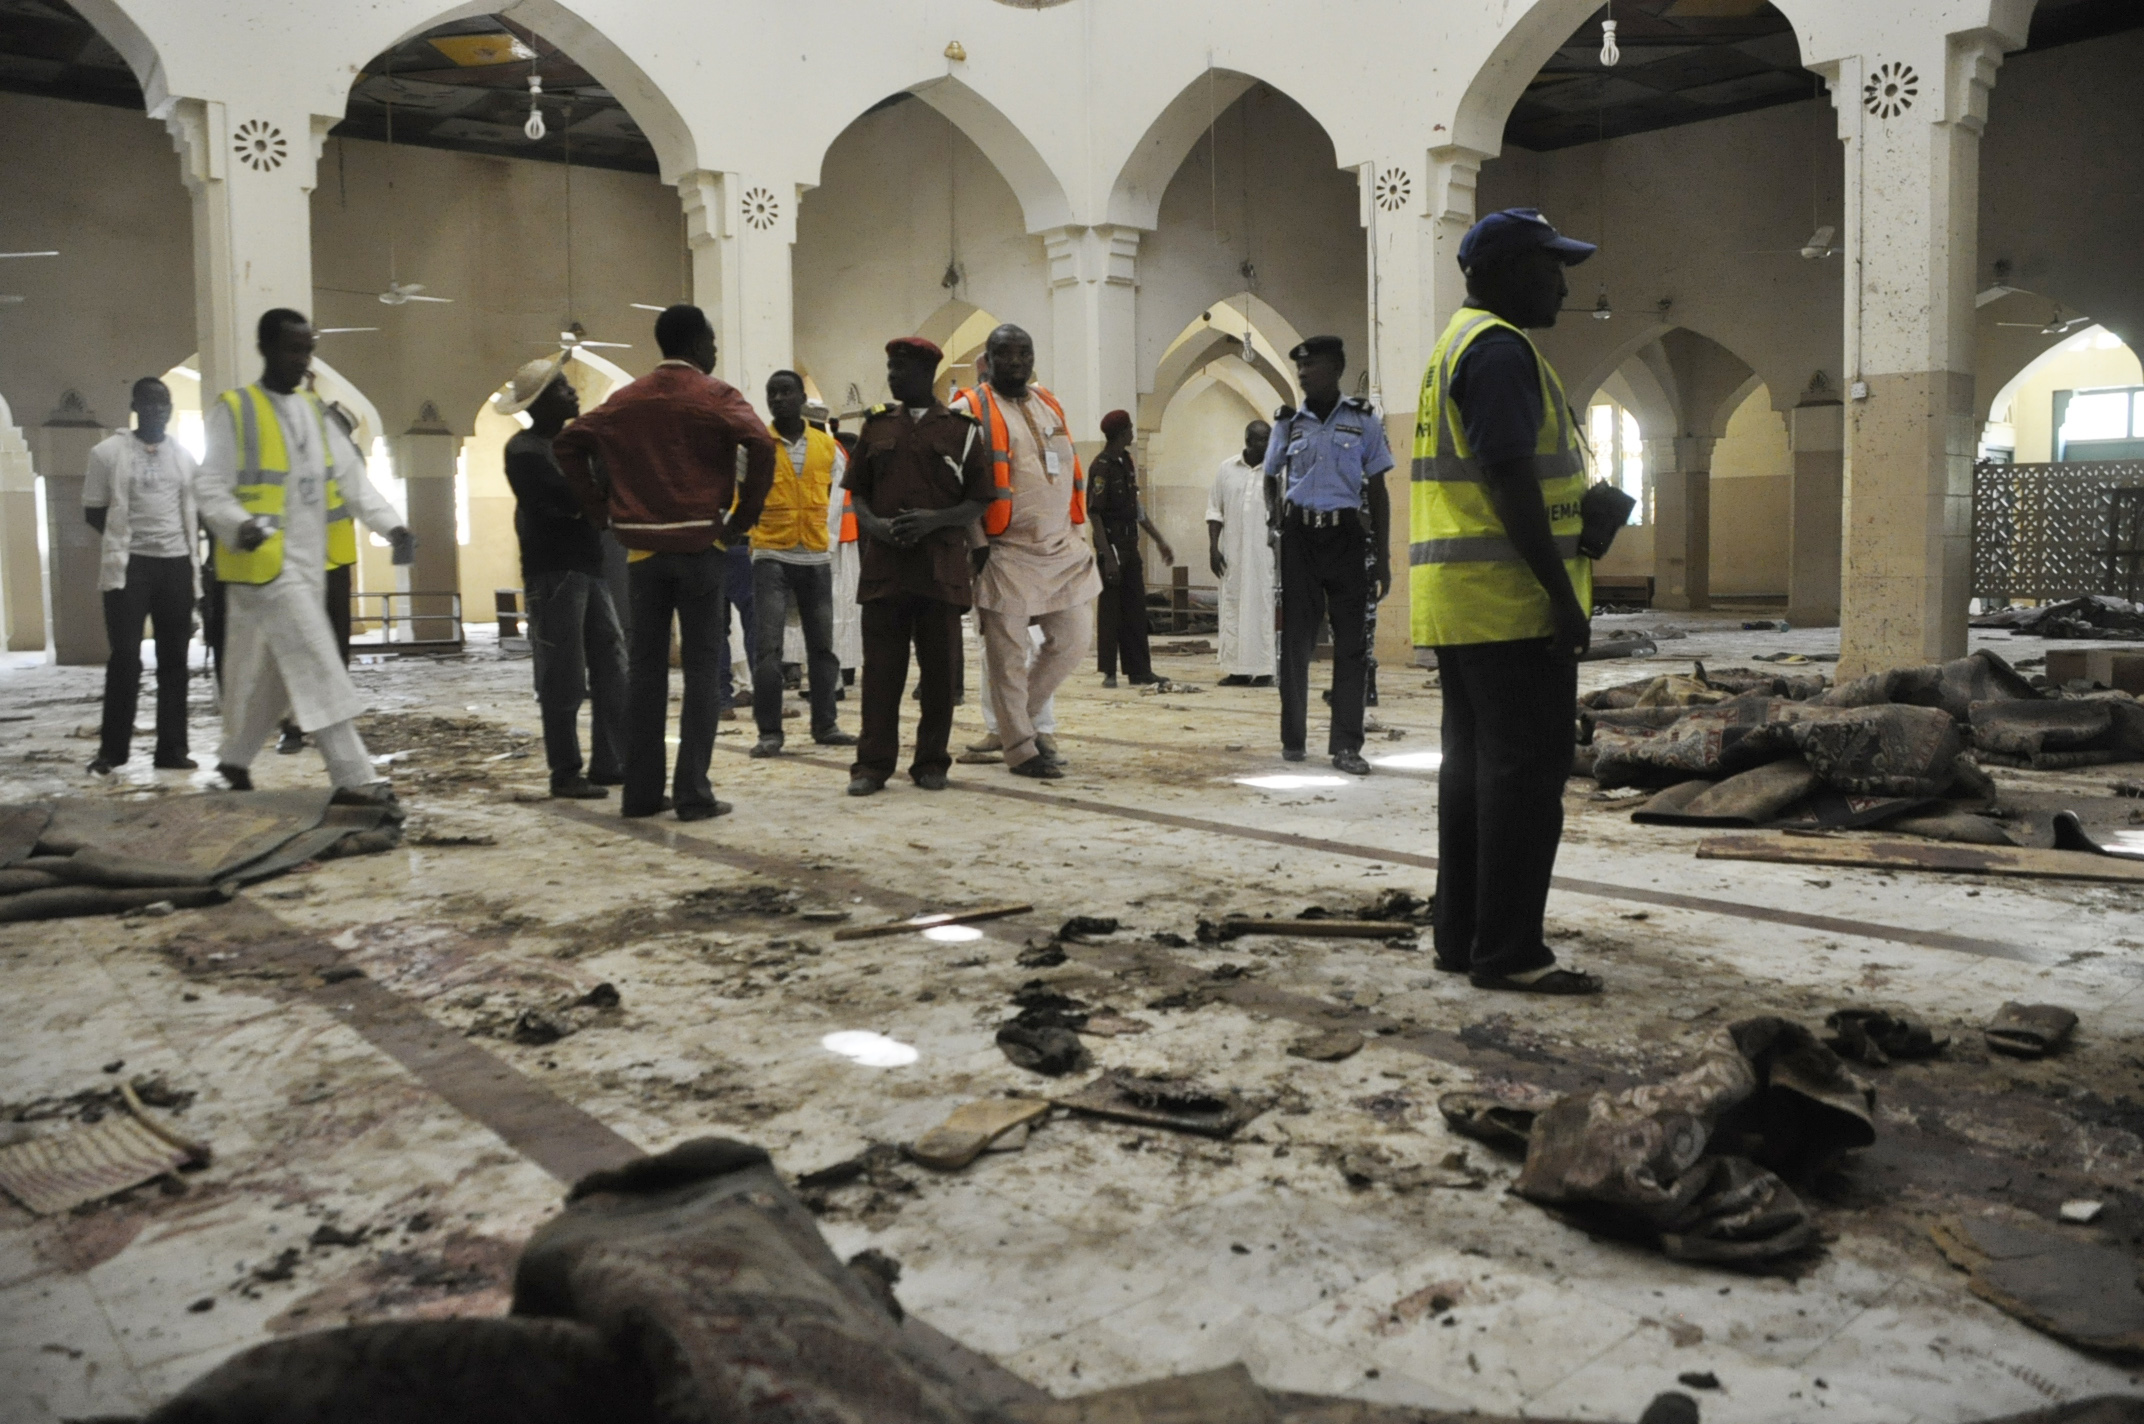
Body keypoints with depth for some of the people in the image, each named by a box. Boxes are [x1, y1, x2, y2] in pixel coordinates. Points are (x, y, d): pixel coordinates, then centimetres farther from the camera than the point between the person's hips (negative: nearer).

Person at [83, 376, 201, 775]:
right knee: (125, 658, -7)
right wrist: (125, 540, -5)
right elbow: (93, 511, 4)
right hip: (130, 565, -4)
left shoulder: (182, 455, 11)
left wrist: (194, 550, 5)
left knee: (174, 660, 4)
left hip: (177, 564, 4)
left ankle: (172, 749, 9)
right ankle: (112, 749, 3)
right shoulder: (109, 452, 0)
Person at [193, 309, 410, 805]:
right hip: (267, 564, -7)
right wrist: (242, 526, -29)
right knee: (318, 666, -13)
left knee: (276, 670, 15)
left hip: (311, 565, 7)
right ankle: (354, 778, -14)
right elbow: (209, 487, -9)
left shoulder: (315, 411, 15)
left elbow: (352, 478, 10)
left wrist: (390, 524, -6)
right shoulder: (233, 411, -4)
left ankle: (235, 758, 31)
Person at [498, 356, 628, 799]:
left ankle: (610, 763, 13)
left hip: (590, 567, 8)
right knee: (564, 680, -4)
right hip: (553, 574, -8)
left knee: (613, 671, 6)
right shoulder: (524, 449, -8)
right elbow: (571, 501, -20)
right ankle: (566, 774, 3)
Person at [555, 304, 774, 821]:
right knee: (702, 669, -1)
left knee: (644, 668, 9)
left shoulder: (627, 398, 12)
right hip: (701, 546, -4)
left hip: (643, 547, 4)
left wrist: (602, 509, 8)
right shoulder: (716, 396, -3)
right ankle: (693, 793, -3)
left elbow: (569, 443, 9)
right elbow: (761, 446, -19)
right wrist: (744, 517, -10)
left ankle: (640, 791, 10)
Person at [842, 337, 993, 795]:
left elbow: (979, 501, 3)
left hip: (942, 566, -1)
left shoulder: (961, 428, 6)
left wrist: (934, 520, -13)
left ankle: (931, 762, 14)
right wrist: (873, 524, -7)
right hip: (884, 564, 1)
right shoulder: (876, 425, 13)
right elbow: (857, 491, 15)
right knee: (881, 667, 0)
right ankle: (873, 764, 7)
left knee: (940, 668, 3)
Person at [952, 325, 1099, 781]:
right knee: (1009, 656, 0)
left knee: (1073, 639, 8)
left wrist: (1074, 531, 17)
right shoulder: (971, 410, -5)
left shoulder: (1050, 405, 16)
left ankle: (1018, 714, 26)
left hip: (1062, 550, 6)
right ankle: (1021, 751, 11)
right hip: (1007, 552, -6)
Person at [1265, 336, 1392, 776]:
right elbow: (1274, 490, 14)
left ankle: (1346, 744, 2)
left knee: (1351, 640, -2)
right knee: (1295, 639, 4)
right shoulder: (1287, 423, 9)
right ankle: (1293, 738, 15)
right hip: (1299, 537, 1)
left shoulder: (1363, 421, 5)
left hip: (1347, 536, -1)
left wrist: (1382, 557, 2)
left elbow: (1377, 492, 7)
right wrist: (1272, 551, 3)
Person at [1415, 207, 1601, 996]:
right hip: (1510, 602, -11)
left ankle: (1460, 936, 18)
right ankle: (1508, 952, -3)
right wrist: (1564, 592, -20)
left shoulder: (1458, 342, 21)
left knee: (1474, 765, 12)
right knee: (1526, 769, -7)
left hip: (1457, 603, 11)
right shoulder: (1501, 347, -11)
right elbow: (1510, 479, -20)